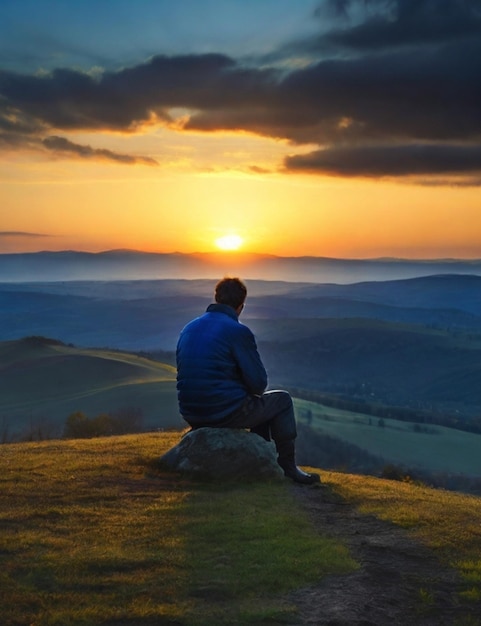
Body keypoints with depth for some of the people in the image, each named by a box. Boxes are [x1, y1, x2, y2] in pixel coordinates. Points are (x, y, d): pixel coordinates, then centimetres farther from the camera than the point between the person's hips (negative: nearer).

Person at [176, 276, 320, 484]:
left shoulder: (188, 329, 9)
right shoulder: (238, 331, -12)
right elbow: (259, 383, -11)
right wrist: (250, 390, 14)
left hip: (192, 416, 7)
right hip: (226, 414, -7)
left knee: (260, 404, 32)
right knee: (281, 400, 17)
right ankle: (288, 466, 19)